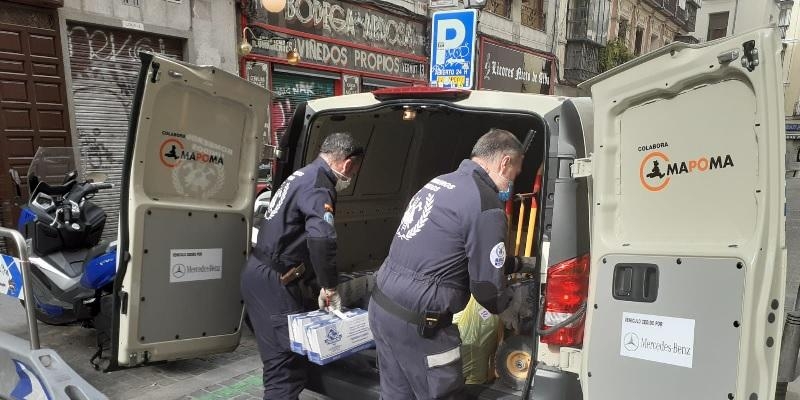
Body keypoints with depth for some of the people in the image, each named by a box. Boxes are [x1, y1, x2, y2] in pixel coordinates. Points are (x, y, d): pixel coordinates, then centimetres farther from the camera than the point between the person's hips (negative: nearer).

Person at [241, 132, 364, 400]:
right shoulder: (318, 185, -18)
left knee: (284, 357, 18)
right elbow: (322, 239, -36)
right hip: (272, 281, -10)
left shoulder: (304, 175, 15)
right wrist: (329, 287, -23)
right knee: (286, 362, -7)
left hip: (264, 275, 10)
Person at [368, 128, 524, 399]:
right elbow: (487, 289, -10)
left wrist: (516, 264, 31)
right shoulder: (486, 206, -16)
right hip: (417, 323, -9)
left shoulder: (442, 183, 11)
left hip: (381, 306, 9)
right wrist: (514, 310, 12)